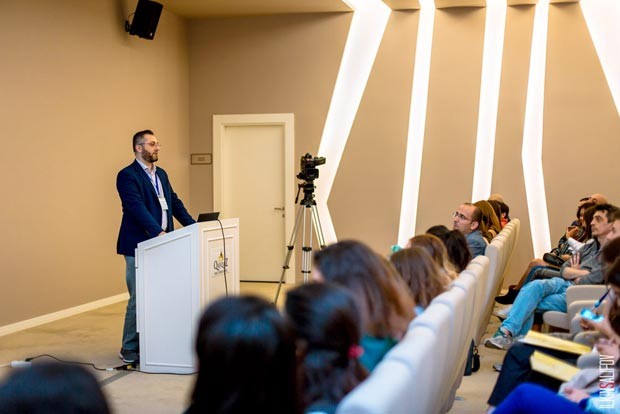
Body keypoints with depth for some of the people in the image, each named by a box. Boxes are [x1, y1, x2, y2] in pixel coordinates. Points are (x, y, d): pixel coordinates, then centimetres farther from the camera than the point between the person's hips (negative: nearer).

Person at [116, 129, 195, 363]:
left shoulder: (161, 174, 17)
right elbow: (137, 207, -21)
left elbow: (174, 202, 16)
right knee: (139, 298, -3)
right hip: (139, 246, -8)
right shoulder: (127, 176, -10)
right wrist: (158, 232, -31)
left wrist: (193, 226, 5)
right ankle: (129, 349, 8)